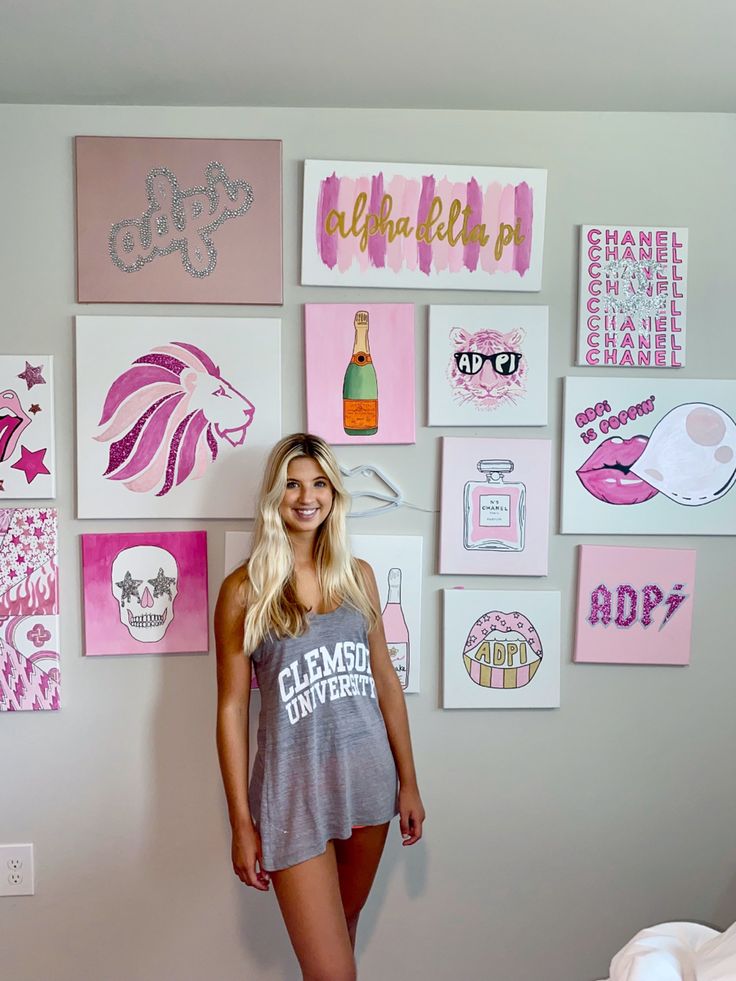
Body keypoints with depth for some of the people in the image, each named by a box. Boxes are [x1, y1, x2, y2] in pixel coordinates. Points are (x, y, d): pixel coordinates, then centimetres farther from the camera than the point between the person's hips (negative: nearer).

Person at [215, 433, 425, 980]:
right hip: (295, 785, -4)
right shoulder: (245, 590, -8)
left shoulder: (358, 575, 4)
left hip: (368, 774, 4)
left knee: (345, 931, 22)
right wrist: (242, 823, -4)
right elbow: (232, 707, -5)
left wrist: (408, 782, 9)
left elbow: (385, 679, 8)